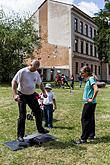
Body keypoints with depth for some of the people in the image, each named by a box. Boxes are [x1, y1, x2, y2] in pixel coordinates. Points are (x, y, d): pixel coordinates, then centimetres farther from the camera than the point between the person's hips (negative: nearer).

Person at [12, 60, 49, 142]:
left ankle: (40, 129, 31)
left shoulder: (36, 73, 2)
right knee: (22, 116, -5)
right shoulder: (22, 72, -17)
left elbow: (40, 83, 17)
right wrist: (15, 94, -28)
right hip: (22, 96, -6)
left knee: (38, 112, 10)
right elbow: (14, 82, -18)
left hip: (32, 95, 6)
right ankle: (20, 135, 9)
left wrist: (44, 92, 8)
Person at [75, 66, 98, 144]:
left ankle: (83, 138, 1)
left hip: (89, 103, -10)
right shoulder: (89, 79, 13)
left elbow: (96, 89, -29)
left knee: (85, 120, -5)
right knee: (90, 119, 16)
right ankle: (91, 135, 27)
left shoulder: (91, 79, -16)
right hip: (90, 103, 10)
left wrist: (92, 99, -21)